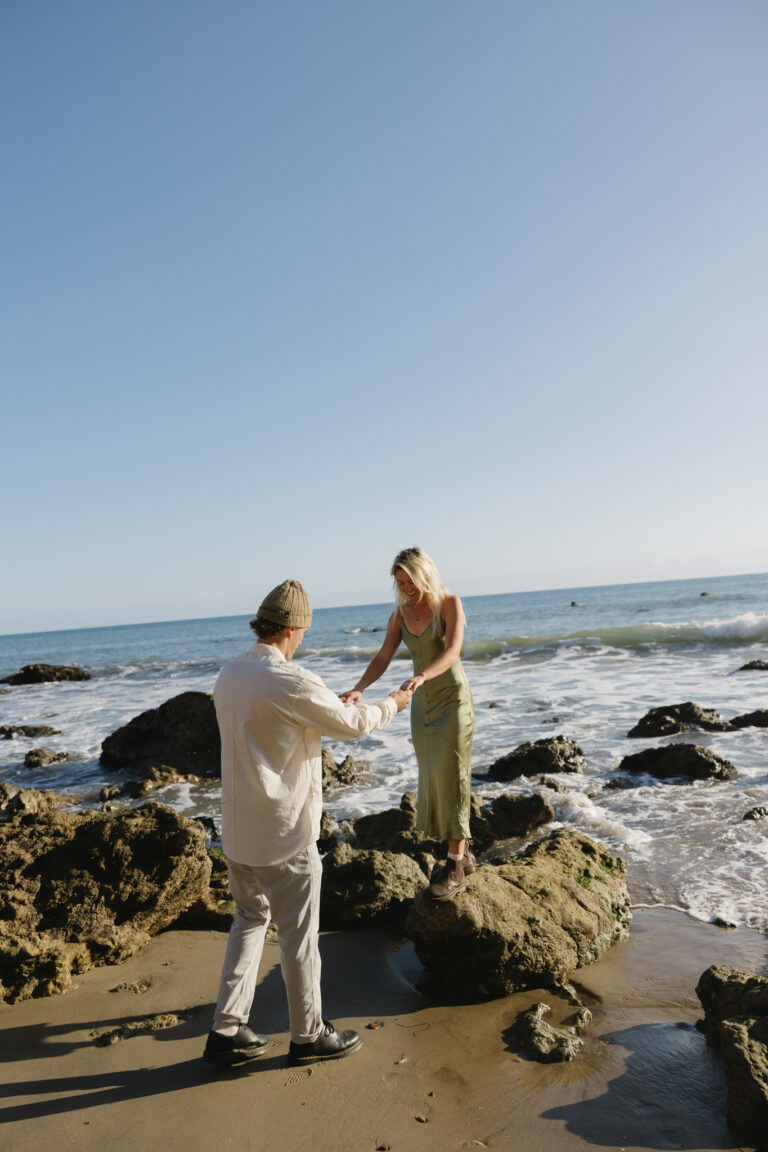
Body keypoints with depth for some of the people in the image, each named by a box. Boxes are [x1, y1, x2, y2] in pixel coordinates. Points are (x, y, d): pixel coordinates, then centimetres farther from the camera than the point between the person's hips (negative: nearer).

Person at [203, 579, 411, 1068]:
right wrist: (392, 704, 10)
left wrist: (330, 704, 27)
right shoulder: (294, 683, -23)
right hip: (283, 834, -7)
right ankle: (308, 1035, 28)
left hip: (238, 830, 8)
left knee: (250, 921, 23)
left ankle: (227, 1029, 29)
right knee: (299, 934, 10)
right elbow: (351, 724, -10)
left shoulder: (228, 676, 1)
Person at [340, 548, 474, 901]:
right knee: (432, 780, 8)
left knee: (451, 777, -6)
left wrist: (421, 676, -42)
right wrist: (359, 688, -16)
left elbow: (452, 651, -24)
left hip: (453, 698, -6)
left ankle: (455, 868, 2)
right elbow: (382, 659, 2)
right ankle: (462, 856, 22)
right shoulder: (400, 613, 4)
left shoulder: (450, 604, -11)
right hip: (421, 703, 6)